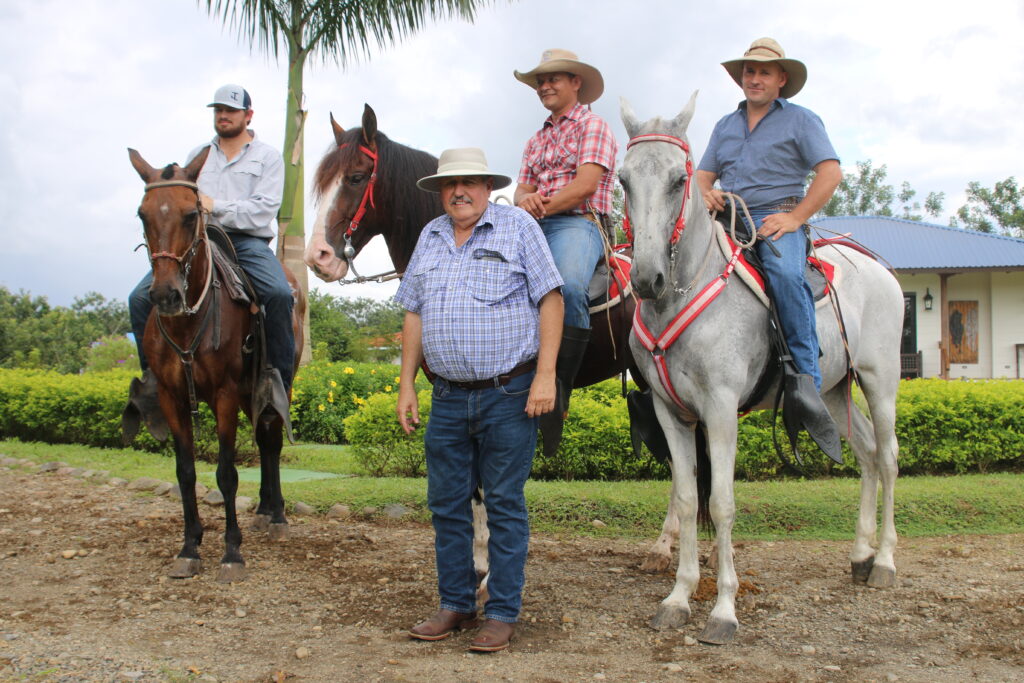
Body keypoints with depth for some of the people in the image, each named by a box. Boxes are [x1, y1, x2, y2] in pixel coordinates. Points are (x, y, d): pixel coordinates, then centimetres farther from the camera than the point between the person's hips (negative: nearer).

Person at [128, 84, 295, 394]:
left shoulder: (268, 157, 9)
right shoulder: (198, 155, 23)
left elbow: (262, 211, -4)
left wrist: (215, 207, -14)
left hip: (247, 242, -4)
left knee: (279, 294, -33)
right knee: (140, 298, -14)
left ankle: (279, 382, -22)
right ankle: (152, 373, 0)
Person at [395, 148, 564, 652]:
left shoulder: (518, 227, -2)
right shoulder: (430, 237, 13)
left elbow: (550, 299, -7)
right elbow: (414, 314, 16)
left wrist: (545, 375, -14)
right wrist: (406, 384, 10)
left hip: (508, 397, -5)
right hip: (448, 398, 5)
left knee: (504, 506, 1)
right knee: (446, 505, 9)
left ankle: (502, 614, 10)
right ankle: (455, 606, 23)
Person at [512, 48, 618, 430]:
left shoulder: (592, 126, 6)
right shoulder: (536, 140, 29)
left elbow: (586, 185, -8)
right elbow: (523, 188, 17)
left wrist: (540, 207, -12)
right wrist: (523, 200, -8)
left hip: (577, 223, -6)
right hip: (533, 227, 7)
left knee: (568, 286, -38)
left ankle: (559, 389, -34)